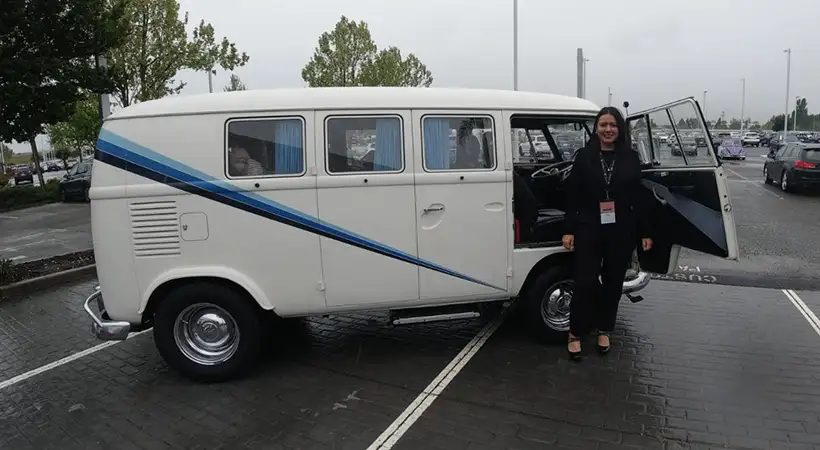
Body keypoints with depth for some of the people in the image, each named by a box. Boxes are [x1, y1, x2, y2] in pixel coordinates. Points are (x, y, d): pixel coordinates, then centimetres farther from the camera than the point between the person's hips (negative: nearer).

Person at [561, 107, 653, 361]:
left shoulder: (630, 158, 3)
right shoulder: (584, 156, -1)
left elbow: (639, 198, 4)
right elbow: (572, 195, -2)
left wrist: (644, 233, 3)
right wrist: (569, 230, -6)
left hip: (621, 231, 2)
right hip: (589, 230, -2)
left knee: (613, 282, 11)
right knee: (585, 282, -3)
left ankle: (604, 331, 29)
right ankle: (575, 334, 12)